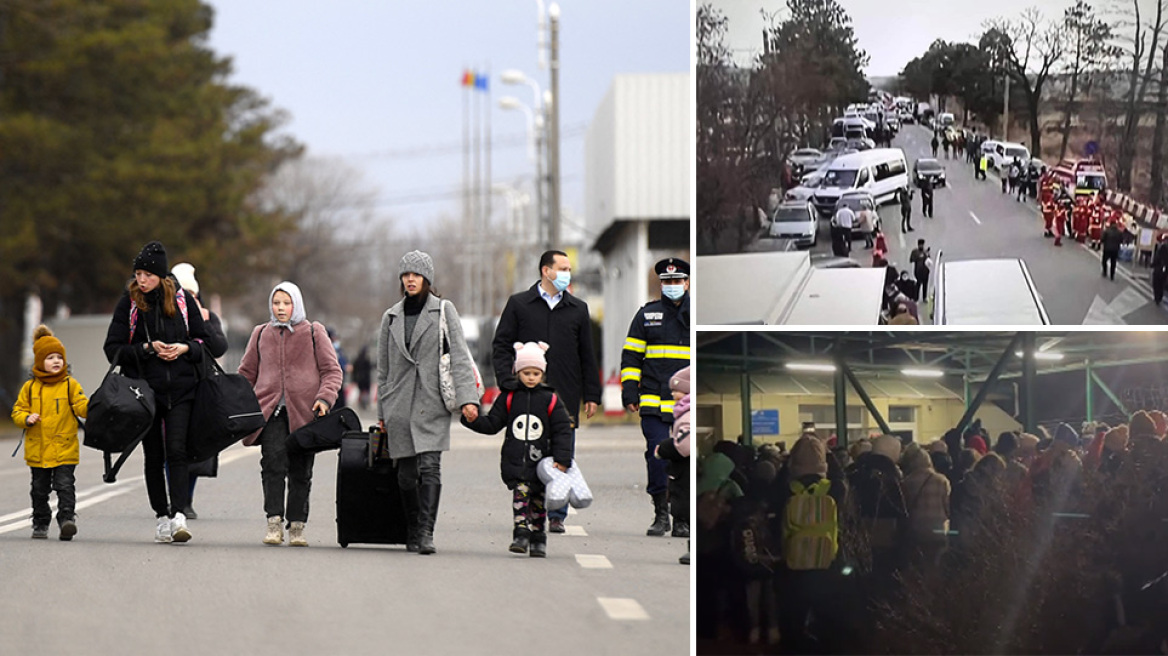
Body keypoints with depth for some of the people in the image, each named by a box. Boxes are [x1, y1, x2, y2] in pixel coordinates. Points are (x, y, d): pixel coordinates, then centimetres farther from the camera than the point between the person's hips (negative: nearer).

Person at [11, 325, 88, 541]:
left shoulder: (70, 385, 1)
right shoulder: (30, 387, 5)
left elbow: (81, 407, -6)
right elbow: (17, 411, 9)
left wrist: (91, 406, -28)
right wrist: (26, 419, -12)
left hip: (64, 449, -2)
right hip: (37, 449, 2)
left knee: (65, 486, -11)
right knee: (39, 489, 11)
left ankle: (67, 519, -12)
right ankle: (40, 525, 21)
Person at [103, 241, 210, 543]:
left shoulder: (183, 299, 3)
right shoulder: (129, 303, 1)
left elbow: (205, 340, 11)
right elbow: (113, 348, -1)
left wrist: (184, 348, -10)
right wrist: (147, 348, -14)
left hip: (181, 390, -1)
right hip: (145, 390, 1)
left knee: (177, 451, -14)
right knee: (153, 456, 7)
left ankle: (179, 516, -21)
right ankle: (162, 516, 17)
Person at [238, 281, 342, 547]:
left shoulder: (314, 333, 8)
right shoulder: (261, 334, 15)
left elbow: (332, 370, 6)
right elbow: (247, 373, 22)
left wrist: (325, 397, -10)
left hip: (304, 412, -1)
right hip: (270, 411, 1)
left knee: (300, 470, 1)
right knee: (274, 463, -18)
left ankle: (297, 526, 10)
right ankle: (274, 523, -19)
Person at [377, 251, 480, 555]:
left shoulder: (444, 310, 4)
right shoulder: (392, 316, 14)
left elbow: (459, 356, -3)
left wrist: (467, 397, -14)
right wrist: (382, 411, 15)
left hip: (432, 404, -3)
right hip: (400, 405, 3)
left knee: (430, 467, -16)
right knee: (406, 475, 3)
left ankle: (426, 533, -19)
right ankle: (412, 532, 16)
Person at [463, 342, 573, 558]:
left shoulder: (550, 400, 3)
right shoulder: (509, 398, 7)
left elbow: (563, 430, 2)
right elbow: (492, 424, 9)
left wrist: (562, 459, -7)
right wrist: (473, 419, -10)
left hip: (540, 461, 0)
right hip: (514, 460, 0)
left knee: (538, 499, 6)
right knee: (521, 492, -16)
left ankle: (538, 539, 15)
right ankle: (521, 534, -18)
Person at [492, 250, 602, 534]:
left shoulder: (578, 308, 12)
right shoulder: (519, 304, 5)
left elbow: (587, 355, 14)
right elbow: (501, 346, 5)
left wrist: (591, 394, 9)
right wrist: (508, 381, -7)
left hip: (566, 395, 2)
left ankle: (556, 515, 7)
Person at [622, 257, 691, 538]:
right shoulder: (646, 315, 10)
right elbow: (631, 356, 11)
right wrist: (629, 393, 2)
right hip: (654, 405, 0)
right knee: (657, 459, -6)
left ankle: (682, 520, 8)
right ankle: (660, 514, 6)